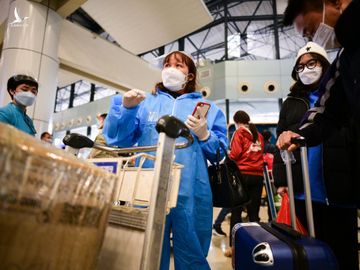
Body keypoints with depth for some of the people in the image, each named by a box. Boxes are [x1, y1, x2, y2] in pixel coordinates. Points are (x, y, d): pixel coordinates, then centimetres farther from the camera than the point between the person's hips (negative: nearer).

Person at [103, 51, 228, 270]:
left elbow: (221, 153, 7)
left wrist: (205, 136, -11)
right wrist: (127, 109, -10)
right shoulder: (146, 102, 14)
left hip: (191, 194, 0)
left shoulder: (208, 107, 12)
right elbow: (117, 138, 5)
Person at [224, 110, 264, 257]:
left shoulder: (239, 133, 0)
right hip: (258, 175, 5)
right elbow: (260, 154, 15)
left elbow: (235, 154, -10)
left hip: (242, 174, -5)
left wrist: (228, 156, 9)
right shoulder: (258, 135, 15)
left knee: (236, 211, 2)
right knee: (254, 212, 9)